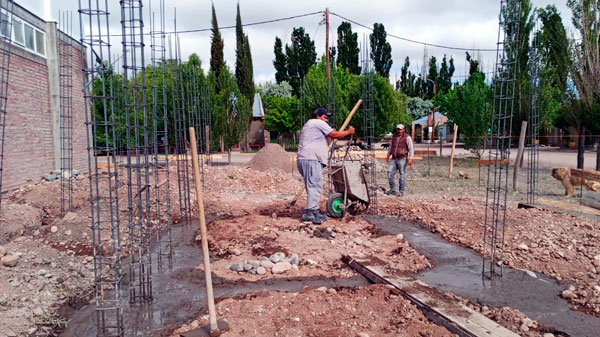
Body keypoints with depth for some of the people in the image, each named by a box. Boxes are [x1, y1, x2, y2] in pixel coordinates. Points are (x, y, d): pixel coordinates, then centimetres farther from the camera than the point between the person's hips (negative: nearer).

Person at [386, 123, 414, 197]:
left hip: (402, 159, -5)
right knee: (390, 173, -2)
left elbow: (411, 149, -8)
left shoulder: (407, 137, -3)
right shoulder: (394, 137, 14)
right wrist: (388, 155, 29)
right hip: (394, 159, 5)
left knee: (402, 175, -1)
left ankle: (401, 191, 7)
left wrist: (410, 158, -17)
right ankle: (392, 190, 8)